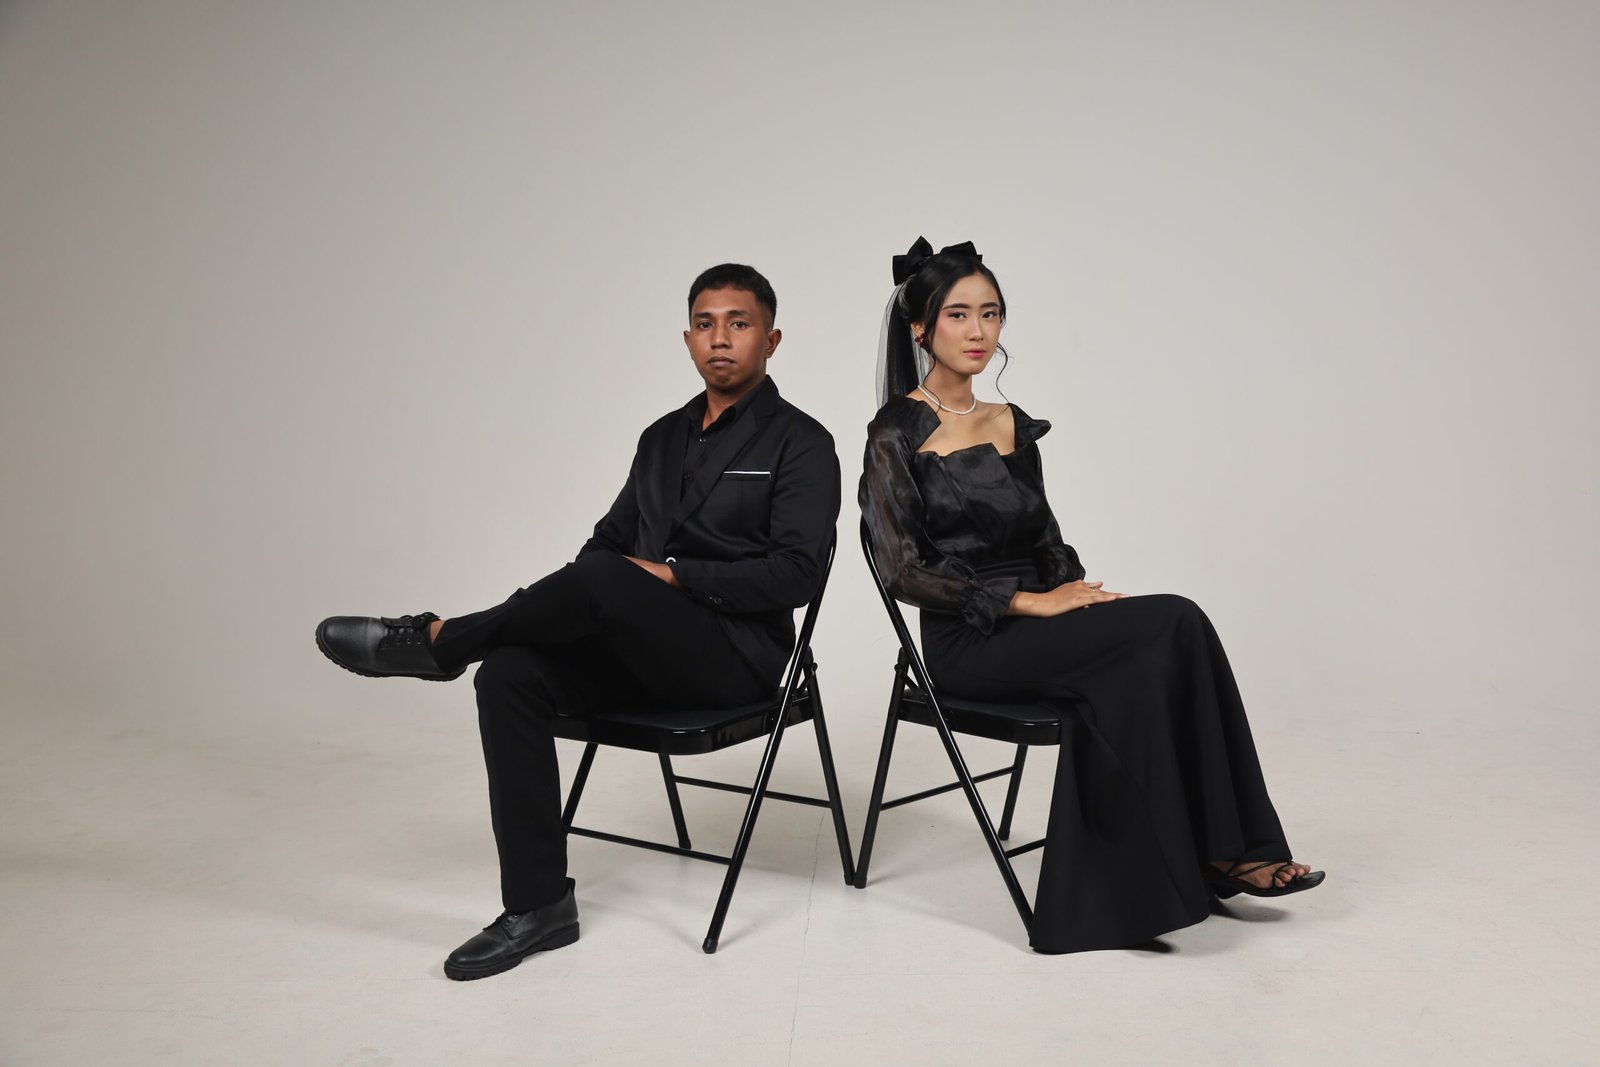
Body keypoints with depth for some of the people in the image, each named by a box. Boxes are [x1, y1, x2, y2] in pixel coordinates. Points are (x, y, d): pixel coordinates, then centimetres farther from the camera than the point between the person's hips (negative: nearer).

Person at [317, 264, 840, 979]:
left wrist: (675, 575, -17)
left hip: (738, 656, -6)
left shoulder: (801, 443, -2)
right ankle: (538, 906, -17)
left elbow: (796, 572, -13)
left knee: (603, 579, -33)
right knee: (510, 673, -21)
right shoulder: (663, 437, 19)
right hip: (639, 648, 6)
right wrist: (550, 611, 1)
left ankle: (438, 641, -8)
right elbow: (611, 539, 21)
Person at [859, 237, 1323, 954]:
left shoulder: (1014, 427, 16)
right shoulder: (898, 434, -4)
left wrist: (1076, 590, -5)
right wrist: (1032, 603, -18)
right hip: (971, 643, -6)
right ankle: (1228, 849, -12)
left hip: (1031, 628, 6)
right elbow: (905, 572, -12)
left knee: (1131, 676, -27)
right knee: (1174, 623, -22)